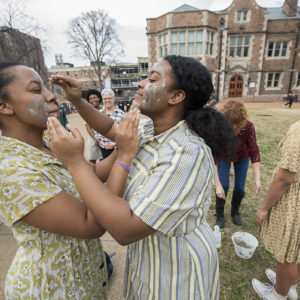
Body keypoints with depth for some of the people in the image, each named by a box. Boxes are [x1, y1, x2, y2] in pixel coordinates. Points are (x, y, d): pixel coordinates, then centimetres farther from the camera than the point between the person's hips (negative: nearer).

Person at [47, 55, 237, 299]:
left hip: (177, 266, -7)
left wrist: (75, 161, -33)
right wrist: (76, 100, -2)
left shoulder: (188, 155, -35)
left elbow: (126, 230, -36)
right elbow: (111, 129, 9)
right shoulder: (150, 129, -8)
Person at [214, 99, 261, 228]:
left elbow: (254, 152, -29)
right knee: (224, 185, -9)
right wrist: (218, 185, -37)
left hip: (242, 157, 1)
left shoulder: (248, 127, -35)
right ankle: (219, 215, 15)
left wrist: (258, 179, -36)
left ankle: (235, 212, 31)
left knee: (239, 188, 3)